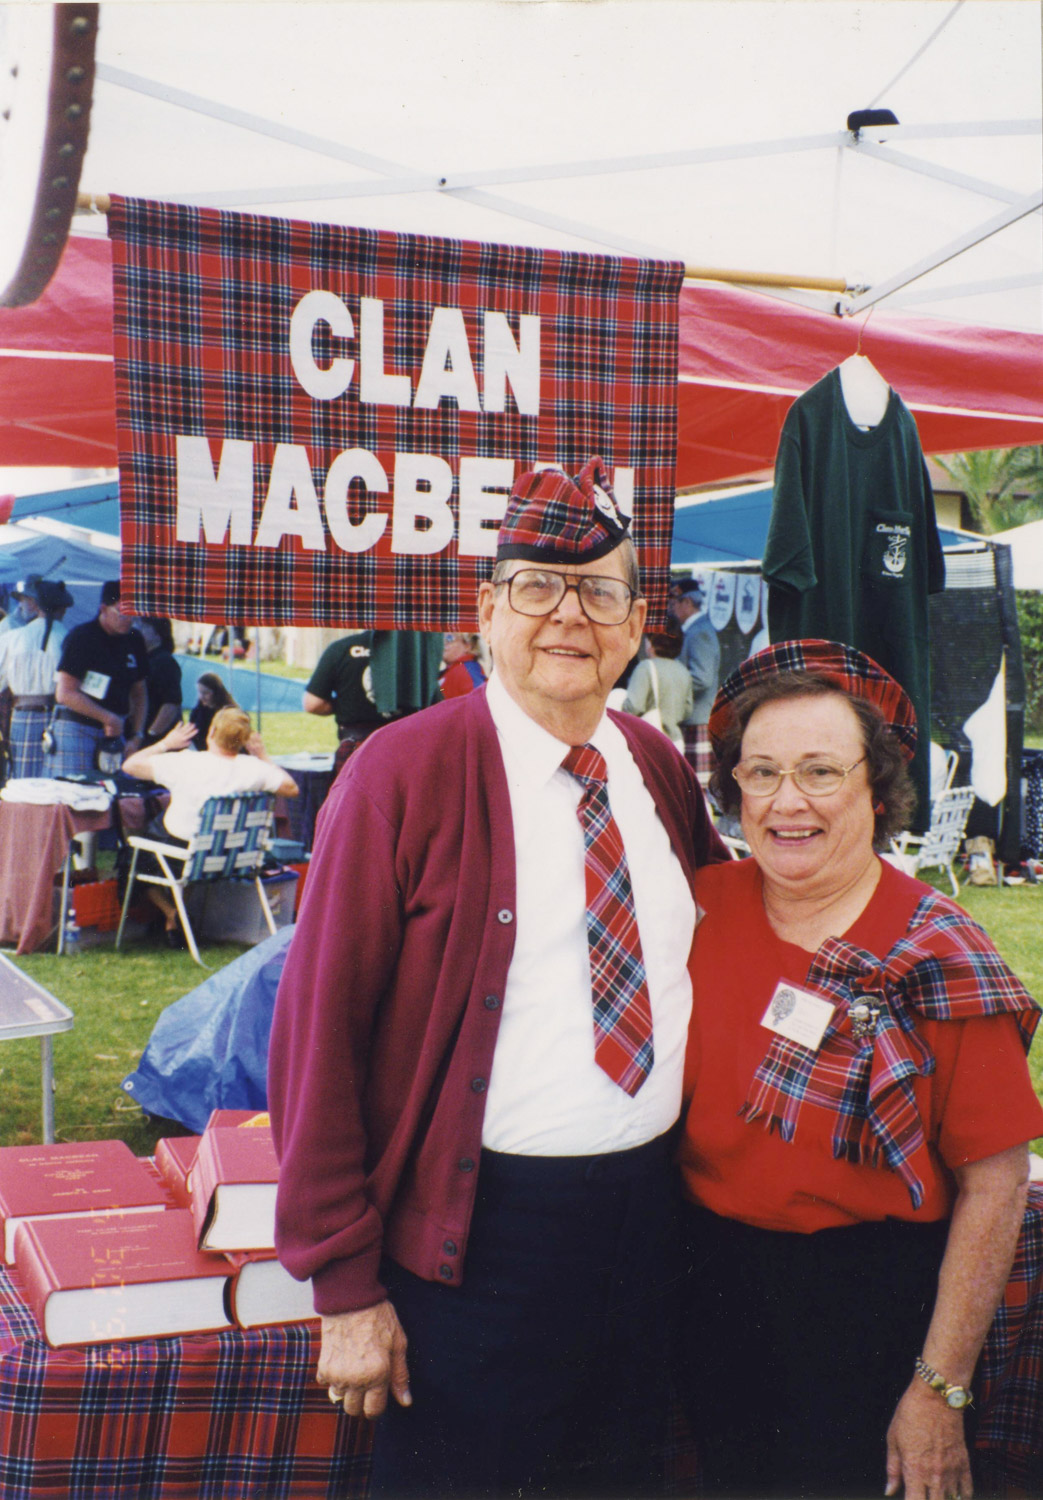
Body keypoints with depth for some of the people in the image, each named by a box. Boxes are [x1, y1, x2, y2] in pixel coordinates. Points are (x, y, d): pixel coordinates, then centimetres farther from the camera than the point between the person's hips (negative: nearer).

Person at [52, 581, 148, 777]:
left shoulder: (134, 641, 10)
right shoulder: (81, 637, -9)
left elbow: (139, 693, 19)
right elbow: (65, 694, -14)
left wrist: (137, 736, 8)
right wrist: (108, 718, -11)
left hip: (115, 731, 6)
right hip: (77, 729, -6)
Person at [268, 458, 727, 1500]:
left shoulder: (659, 767, 4)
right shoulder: (403, 773, -13)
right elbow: (317, 1032, -13)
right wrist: (346, 1286, -13)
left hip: (649, 1210, 6)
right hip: (478, 1230, -5)